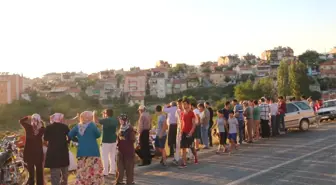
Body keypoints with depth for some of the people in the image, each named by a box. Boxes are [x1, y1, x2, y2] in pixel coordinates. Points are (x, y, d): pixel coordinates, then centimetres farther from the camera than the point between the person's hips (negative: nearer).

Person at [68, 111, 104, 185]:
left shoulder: (78, 126, 8)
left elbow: (70, 135, 10)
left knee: (82, 173, 9)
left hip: (81, 152, 5)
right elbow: (98, 135, -3)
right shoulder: (92, 125, -7)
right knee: (95, 172, -1)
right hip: (92, 152, -5)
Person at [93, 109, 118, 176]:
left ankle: (105, 172, -1)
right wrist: (104, 116, 26)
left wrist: (94, 114, 2)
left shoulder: (105, 120, -14)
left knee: (105, 157, -2)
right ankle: (112, 171, 16)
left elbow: (95, 121, -15)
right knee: (112, 157, 13)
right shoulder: (115, 120, 6)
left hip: (106, 141, -7)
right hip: (113, 140, 7)